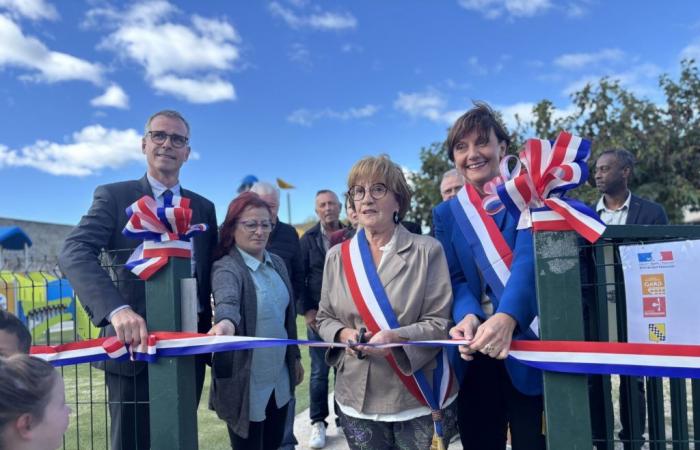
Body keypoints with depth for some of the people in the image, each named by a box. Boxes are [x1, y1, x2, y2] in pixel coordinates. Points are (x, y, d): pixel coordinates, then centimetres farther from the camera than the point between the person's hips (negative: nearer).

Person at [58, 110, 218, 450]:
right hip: (136, 344, -4)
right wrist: (117, 309, -33)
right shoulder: (114, 197, -1)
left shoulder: (204, 208, 11)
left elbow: (212, 274, 12)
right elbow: (74, 253, -16)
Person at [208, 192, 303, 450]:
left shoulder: (277, 263, 5)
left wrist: (295, 357, 16)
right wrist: (226, 322, -61)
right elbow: (227, 300, -40)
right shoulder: (226, 268, -17)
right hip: (246, 383, -6)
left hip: (279, 377, 7)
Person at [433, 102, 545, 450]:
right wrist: (468, 317, -22)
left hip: (528, 344, -3)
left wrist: (506, 317, -36)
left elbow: (529, 259, -18)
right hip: (475, 355, 3)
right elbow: (455, 279, 1)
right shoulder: (446, 213, 9)